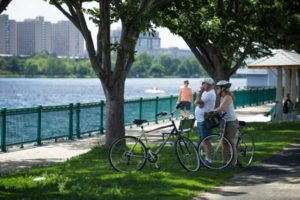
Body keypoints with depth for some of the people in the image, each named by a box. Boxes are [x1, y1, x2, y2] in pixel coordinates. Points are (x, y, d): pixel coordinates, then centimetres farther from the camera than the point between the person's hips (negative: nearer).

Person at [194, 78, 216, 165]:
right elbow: (196, 103, 8)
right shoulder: (205, 92, 15)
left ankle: (208, 160, -3)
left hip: (205, 120, -10)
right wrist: (199, 103, -13)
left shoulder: (210, 93, -16)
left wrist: (200, 93, -9)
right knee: (203, 140, 15)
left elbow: (198, 102, -22)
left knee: (206, 140, -7)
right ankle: (207, 157, 24)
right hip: (200, 119, 10)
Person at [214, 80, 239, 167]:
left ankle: (233, 163, 3)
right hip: (225, 122, 9)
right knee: (224, 144, 9)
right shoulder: (222, 97, 12)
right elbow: (220, 109, 9)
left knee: (232, 144, -3)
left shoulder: (228, 97, -17)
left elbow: (220, 109, -27)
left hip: (232, 122, -9)